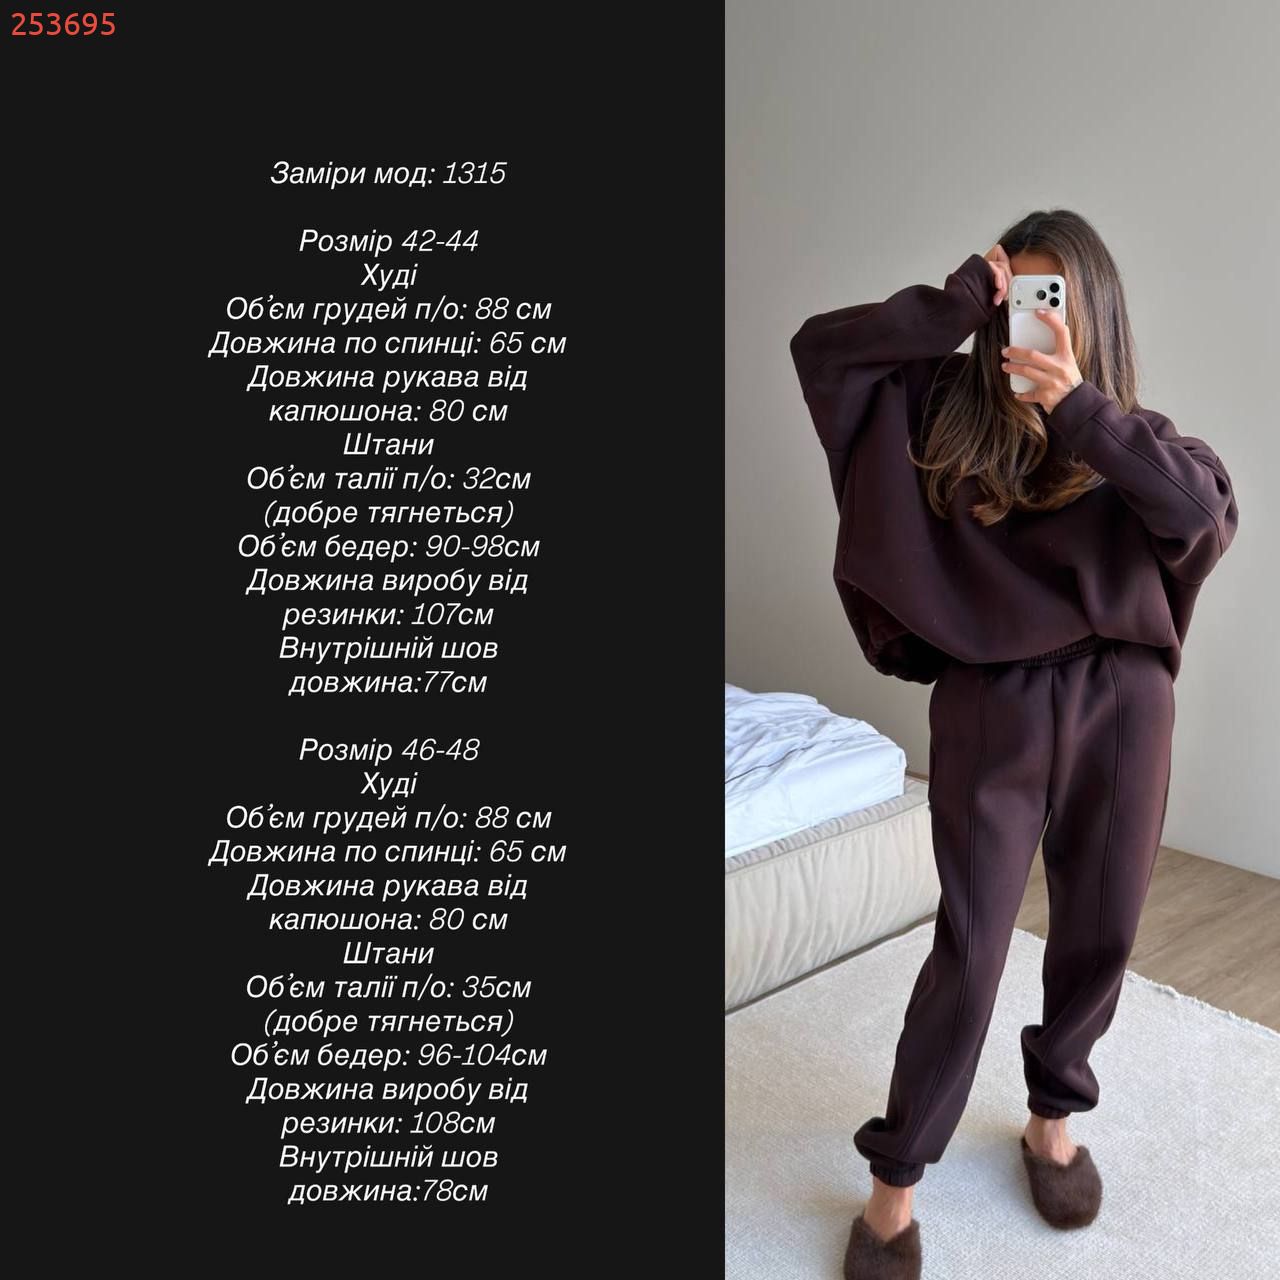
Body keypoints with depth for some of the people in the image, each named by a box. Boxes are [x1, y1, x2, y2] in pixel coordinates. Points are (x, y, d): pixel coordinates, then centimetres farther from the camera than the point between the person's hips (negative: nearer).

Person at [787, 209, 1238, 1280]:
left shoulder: (1128, 435, 4)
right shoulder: (949, 406, 3)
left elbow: (1209, 510, -17)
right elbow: (821, 345, -5)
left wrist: (1077, 406, -23)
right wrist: (961, 302, -10)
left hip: (1119, 707, 2)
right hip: (991, 707, -2)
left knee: (1098, 932, 14)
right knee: (970, 947, 0)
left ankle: (1054, 1119, 39)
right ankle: (894, 1181, 16)